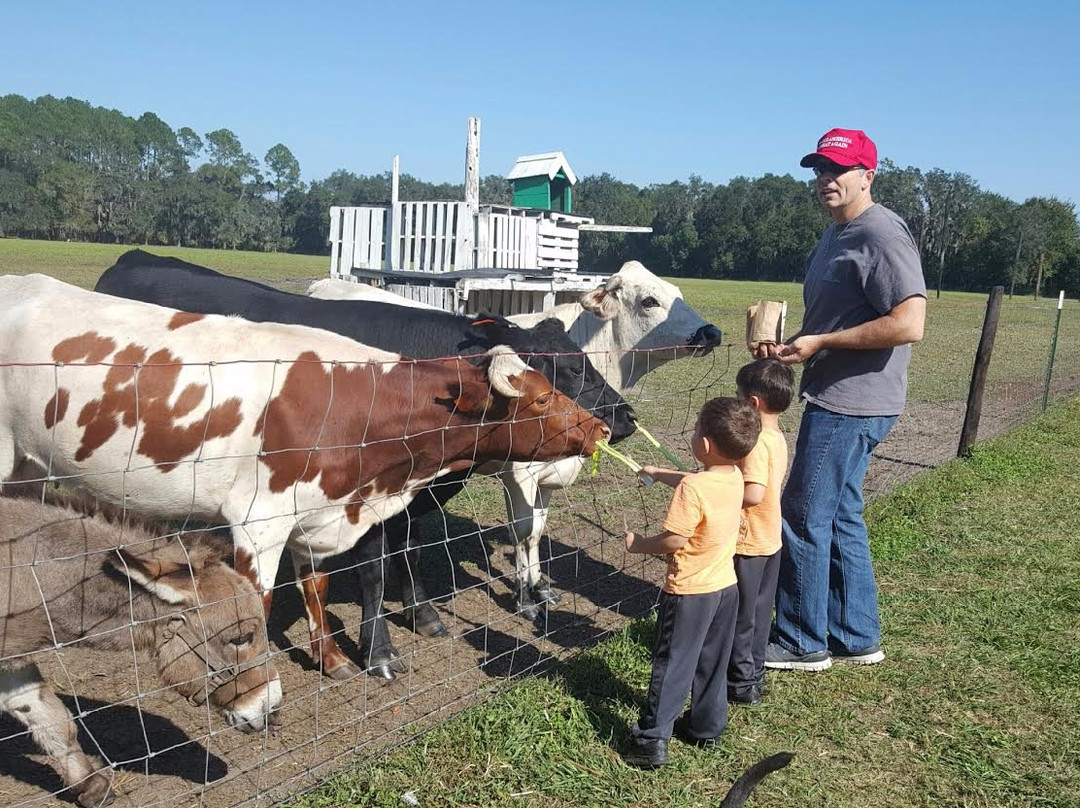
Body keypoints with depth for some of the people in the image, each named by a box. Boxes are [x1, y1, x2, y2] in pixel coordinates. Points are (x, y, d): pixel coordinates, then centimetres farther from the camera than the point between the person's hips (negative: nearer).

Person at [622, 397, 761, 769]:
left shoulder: (692, 488, -27)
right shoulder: (734, 477, -3)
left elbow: (674, 540, -25)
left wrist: (639, 543, -8)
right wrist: (659, 473, 28)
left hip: (689, 592, -7)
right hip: (725, 586, 7)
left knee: (672, 665, 3)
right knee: (712, 663, 21)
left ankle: (653, 740, 9)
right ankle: (706, 726, 35)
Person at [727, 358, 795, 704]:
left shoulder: (756, 442, -24)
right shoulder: (777, 437, 5)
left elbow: (753, 494, -32)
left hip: (748, 544, -9)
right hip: (770, 539, 9)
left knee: (739, 614, 5)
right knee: (759, 610, 19)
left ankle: (742, 682, 17)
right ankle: (754, 672, 33)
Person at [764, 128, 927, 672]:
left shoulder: (881, 234, -15)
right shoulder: (837, 234, 16)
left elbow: (909, 323, -25)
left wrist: (820, 343, -21)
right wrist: (797, 342, 8)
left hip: (850, 406, -10)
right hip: (835, 399, 10)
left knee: (804, 518, -3)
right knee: (840, 517, 16)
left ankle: (802, 642, 12)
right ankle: (856, 638, 29)